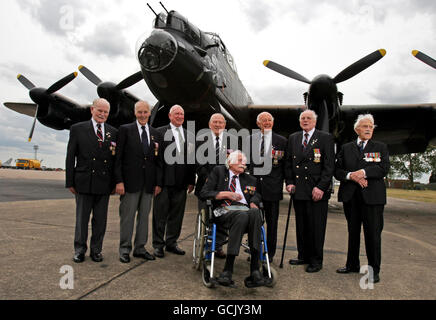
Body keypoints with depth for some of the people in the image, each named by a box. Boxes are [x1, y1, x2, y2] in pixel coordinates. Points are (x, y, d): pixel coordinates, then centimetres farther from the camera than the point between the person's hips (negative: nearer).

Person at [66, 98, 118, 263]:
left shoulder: (114, 133, 7)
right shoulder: (77, 129, 3)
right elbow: (70, 157, 2)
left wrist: (116, 182, 2)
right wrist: (70, 182, -2)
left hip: (104, 184, 2)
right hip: (84, 182, -1)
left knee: (100, 220, 10)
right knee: (81, 218, 9)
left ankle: (96, 249, 24)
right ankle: (79, 249, 25)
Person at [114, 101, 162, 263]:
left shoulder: (155, 134, 12)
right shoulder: (125, 130, 0)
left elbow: (158, 160, 12)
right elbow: (118, 157, -4)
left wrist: (158, 182, 5)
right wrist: (119, 181, -11)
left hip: (149, 183, 4)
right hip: (130, 181, -4)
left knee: (144, 216, 11)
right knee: (127, 216, 3)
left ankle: (140, 248, 23)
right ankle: (125, 249, 17)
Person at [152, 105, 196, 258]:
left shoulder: (189, 135, 13)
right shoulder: (160, 132, 0)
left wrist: (191, 181, 8)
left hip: (181, 182, 4)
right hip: (164, 181, -4)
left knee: (177, 214, 12)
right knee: (160, 214, 5)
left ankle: (171, 243, 26)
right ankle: (158, 244, 19)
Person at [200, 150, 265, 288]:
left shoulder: (250, 179, 30)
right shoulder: (218, 171, 17)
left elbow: (256, 194, 18)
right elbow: (204, 193, 7)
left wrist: (253, 203, -6)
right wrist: (226, 194, -4)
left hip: (245, 211, 3)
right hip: (224, 211, -3)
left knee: (255, 212, -34)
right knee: (242, 215, -38)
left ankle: (254, 270, -39)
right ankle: (228, 271, -37)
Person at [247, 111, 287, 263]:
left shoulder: (281, 141, 3)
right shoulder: (250, 139, 8)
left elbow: (286, 165, 4)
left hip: (273, 187, -1)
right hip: (254, 185, 2)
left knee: (272, 222, 8)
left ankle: (270, 253, 22)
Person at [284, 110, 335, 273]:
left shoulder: (325, 138, -1)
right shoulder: (293, 138, 13)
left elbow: (329, 165, -7)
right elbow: (288, 163, 15)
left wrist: (321, 187, -14)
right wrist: (289, 182, 3)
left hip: (318, 190, -4)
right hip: (298, 190, 4)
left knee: (317, 226, 2)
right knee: (301, 225, 12)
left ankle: (316, 260, 16)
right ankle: (303, 256, 27)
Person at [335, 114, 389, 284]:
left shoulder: (381, 147, 8)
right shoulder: (346, 148, 11)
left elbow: (384, 169, -6)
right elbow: (337, 170, 4)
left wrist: (364, 172, -18)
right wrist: (351, 175, -13)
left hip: (372, 196, -2)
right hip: (350, 196, 2)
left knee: (373, 233, 0)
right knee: (353, 232, 12)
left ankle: (374, 270, 14)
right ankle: (352, 265, 26)